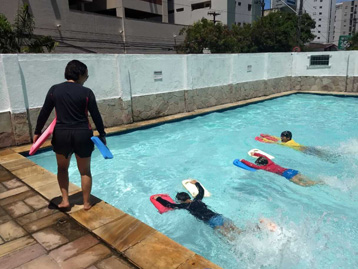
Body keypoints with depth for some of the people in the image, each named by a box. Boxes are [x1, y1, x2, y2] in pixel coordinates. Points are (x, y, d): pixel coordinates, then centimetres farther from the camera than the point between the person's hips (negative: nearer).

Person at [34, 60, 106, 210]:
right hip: (82, 135, -2)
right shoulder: (86, 92, -7)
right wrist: (102, 134, 6)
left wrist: (37, 132, 14)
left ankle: (65, 200, 20)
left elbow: (44, 113, 3)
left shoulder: (54, 89, 0)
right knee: (85, 170, 13)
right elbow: (96, 116, -5)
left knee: (62, 167, 23)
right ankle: (86, 203, 22)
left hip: (61, 134, 2)